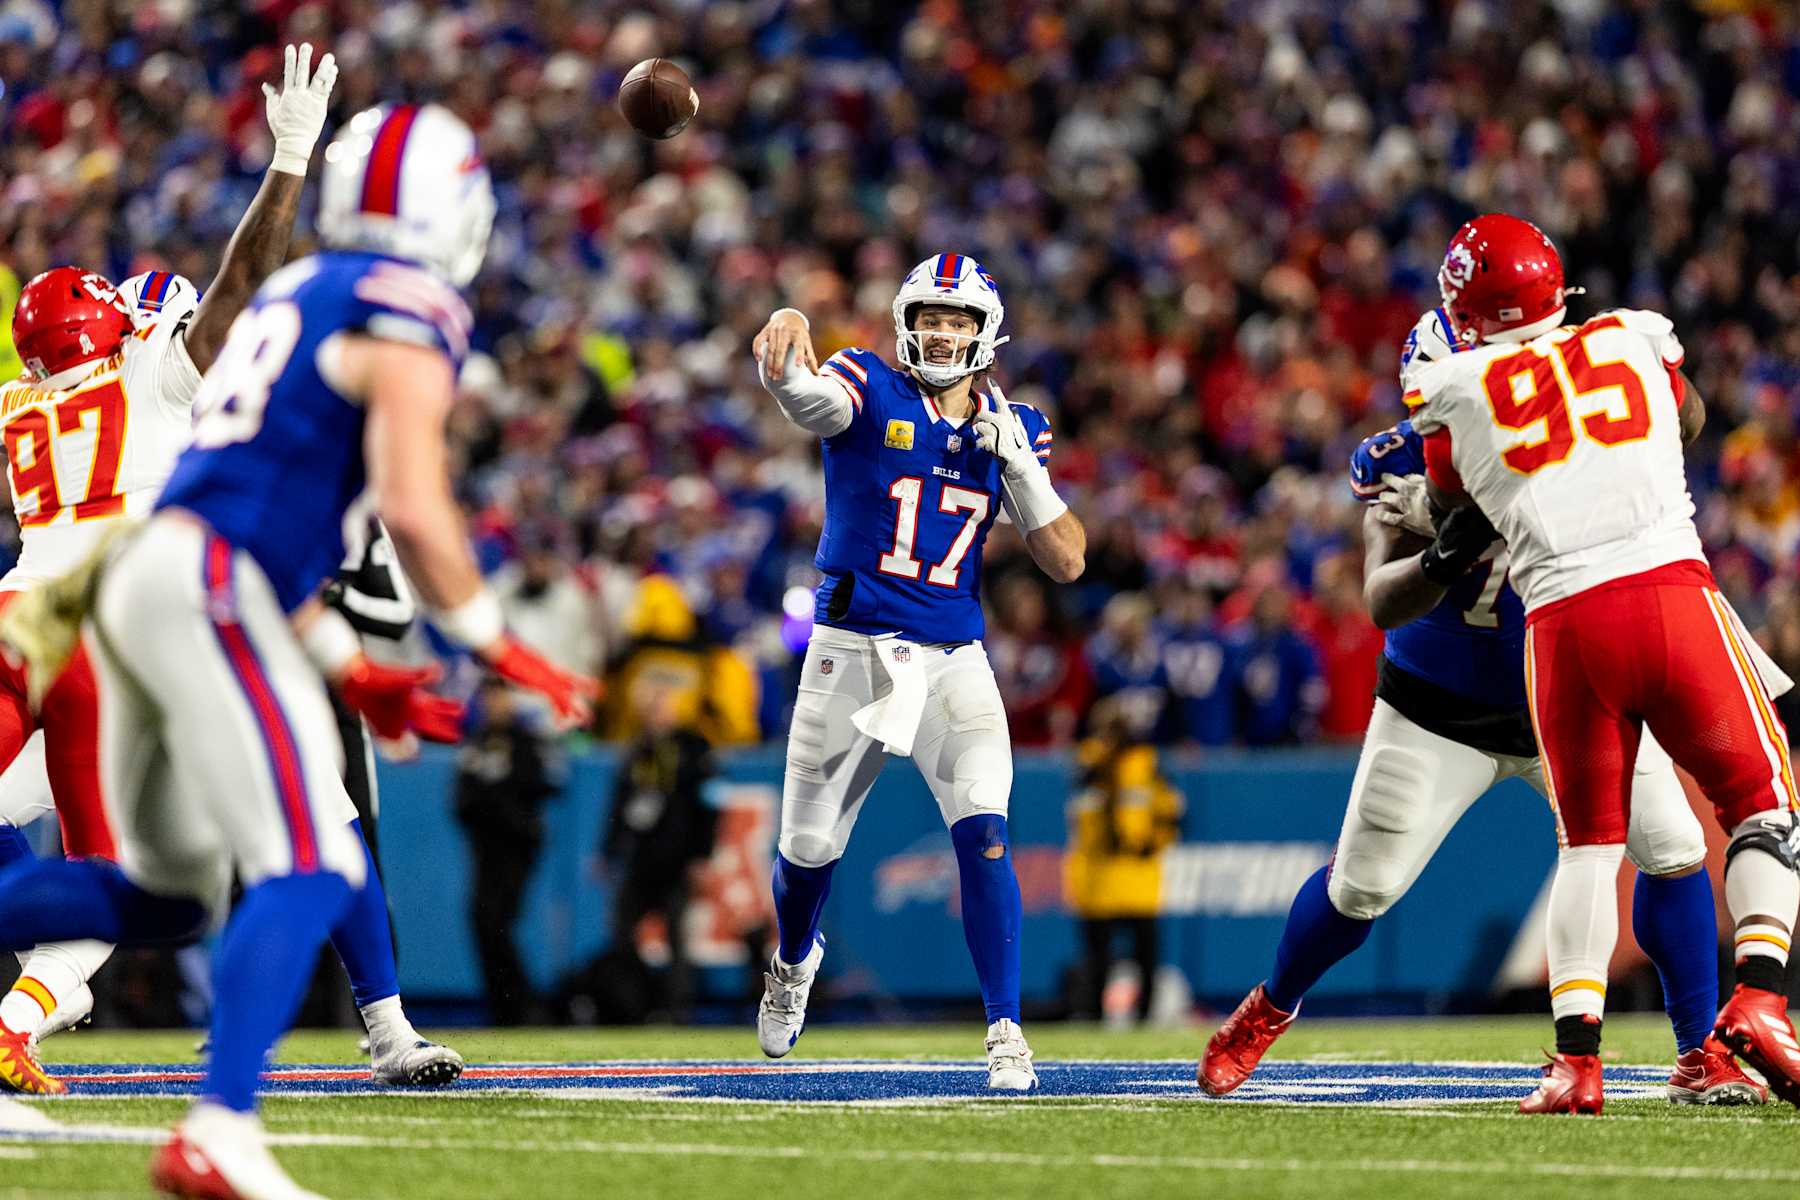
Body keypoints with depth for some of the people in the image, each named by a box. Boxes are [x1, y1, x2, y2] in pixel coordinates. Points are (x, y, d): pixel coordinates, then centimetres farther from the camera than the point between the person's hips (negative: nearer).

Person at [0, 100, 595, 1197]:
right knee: (309, 873, -10)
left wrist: (350, 673, 28)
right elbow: (413, 509, -16)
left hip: (139, 573, 9)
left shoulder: (293, 296, 22)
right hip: (209, 590, -9)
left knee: (165, 892, 17)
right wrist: (505, 653, -3)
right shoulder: (411, 320, -5)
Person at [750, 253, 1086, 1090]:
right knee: (809, 848, 11)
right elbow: (815, 399, -30)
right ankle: (794, 959, 44)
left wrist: (1018, 462, -9)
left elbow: (1067, 561, 3)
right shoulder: (869, 391, -4)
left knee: (983, 837, -17)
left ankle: (1006, 1033, -12)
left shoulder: (1013, 429, 7)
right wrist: (783, 359, -55)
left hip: (954, 663, 1)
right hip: (851, 652, -1)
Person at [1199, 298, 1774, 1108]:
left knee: (1675, 851, -13)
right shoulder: (1401, 464, -17)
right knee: (1361, 885, 6)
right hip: (1443, 707, -1)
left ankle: (1700, 1056, 1)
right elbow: (1383, 603, -25)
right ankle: (1266, 1012, 34)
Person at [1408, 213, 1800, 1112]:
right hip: (1672, 591, 0)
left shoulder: (1458, 389, 9)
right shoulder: (1638, 338, 14)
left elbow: (1455, 509, 24)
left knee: (1588, 841, 13)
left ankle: (1576, 1055, 3)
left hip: (1564, 623, 0)